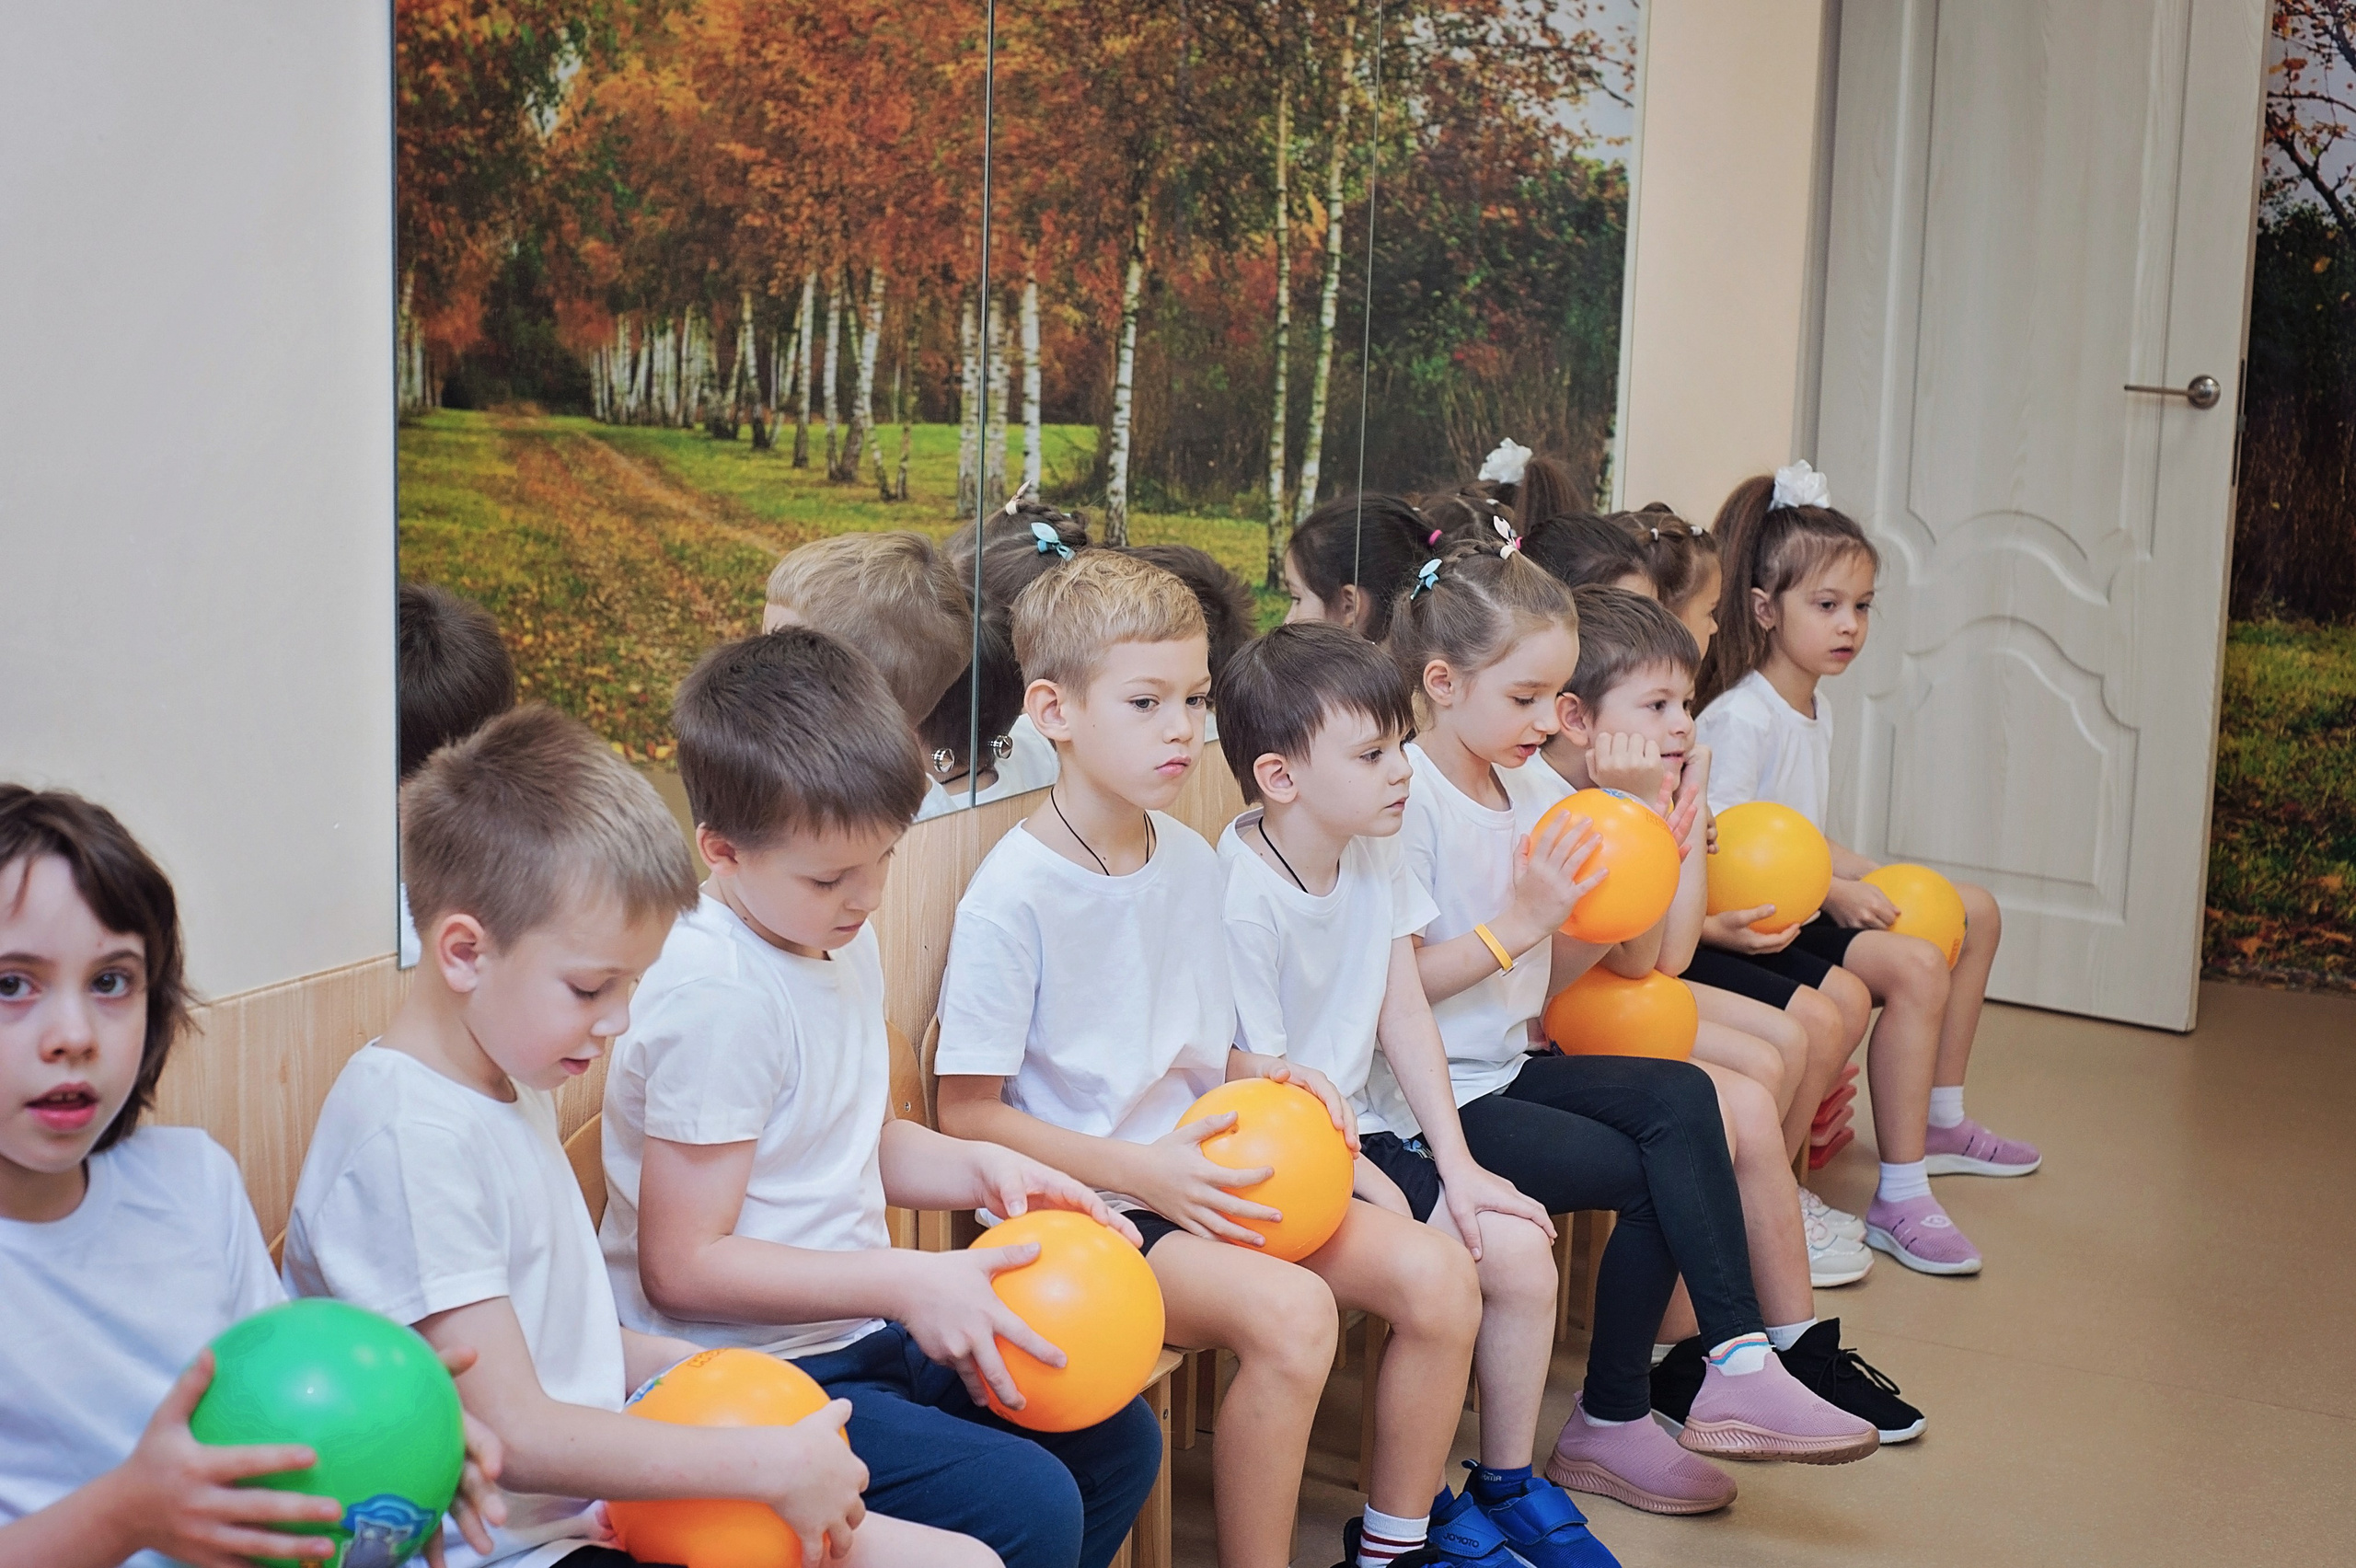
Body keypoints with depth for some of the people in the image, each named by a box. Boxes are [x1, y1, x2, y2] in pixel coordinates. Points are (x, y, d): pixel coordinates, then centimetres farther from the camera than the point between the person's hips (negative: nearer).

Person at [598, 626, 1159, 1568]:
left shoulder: (839, 940, 7)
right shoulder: (715, 996, -23)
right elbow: (681, 1263, -22)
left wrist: (983, 1170, 1)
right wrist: (908, 1282, -23)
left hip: (852, 1333, 10)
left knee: (1120, 1438, 10)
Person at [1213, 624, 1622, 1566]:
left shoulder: (1374, 856, 4)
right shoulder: (1241, 898, -21)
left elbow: (1404, 1015, 3)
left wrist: (1456, 1167, -4)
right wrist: (1378, 1192, -19)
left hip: (1363, 1129, 7)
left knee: (1518, 1247, -7)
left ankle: (1509, 1483, 15)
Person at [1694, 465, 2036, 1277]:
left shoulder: (1813, 709, 13)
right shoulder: (1740, 717, -19)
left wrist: (1870, 876, 2)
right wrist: (1835, 894, -22)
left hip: (1807, 903, 11)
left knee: (1974, 912, 17)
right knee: (1915, 966, -28)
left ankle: (1939, 1122, 28)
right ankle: (1899, 1202, -24)